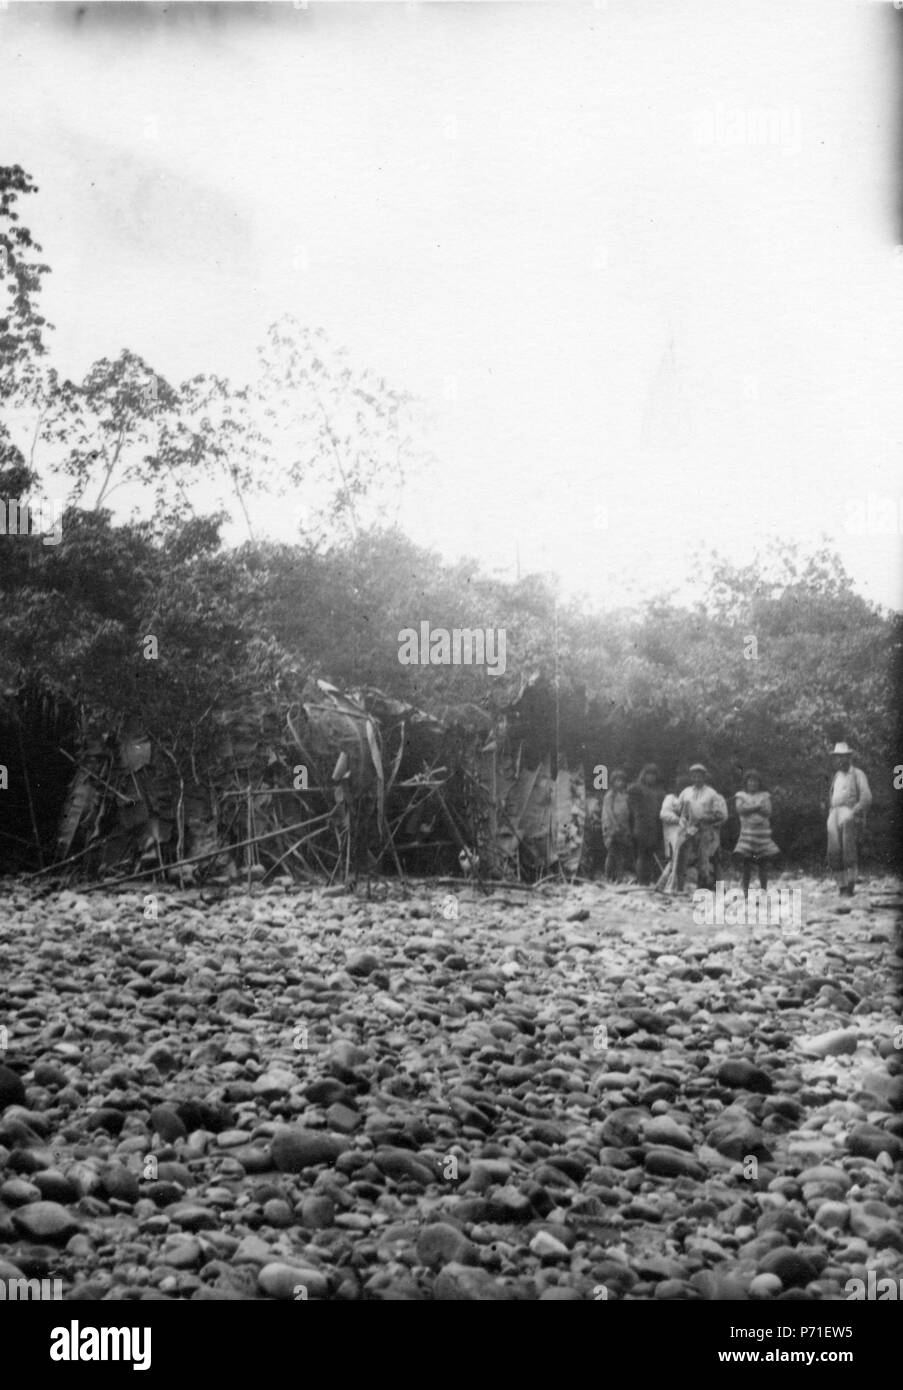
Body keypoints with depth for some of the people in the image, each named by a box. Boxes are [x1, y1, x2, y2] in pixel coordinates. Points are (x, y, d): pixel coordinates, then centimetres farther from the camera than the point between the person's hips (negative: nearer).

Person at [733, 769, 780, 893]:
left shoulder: (765, 795, 11)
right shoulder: (741, 795, 10)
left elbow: (768, 812, -3)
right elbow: (740, 809, -9)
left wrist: (749, 808, -13)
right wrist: (758, 806, -11)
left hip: (763, 833, 1)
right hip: (747, 833, -1)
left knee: (763, 865, 2)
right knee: (746, 864, -6)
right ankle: (745, 892, -1)